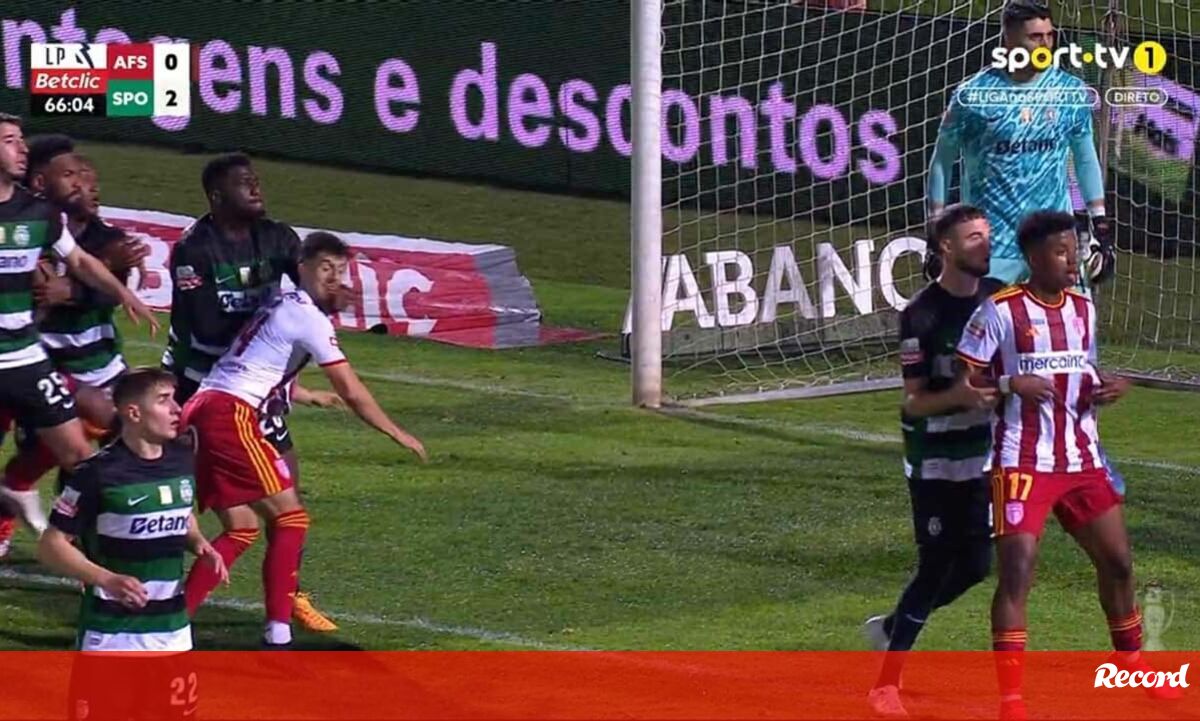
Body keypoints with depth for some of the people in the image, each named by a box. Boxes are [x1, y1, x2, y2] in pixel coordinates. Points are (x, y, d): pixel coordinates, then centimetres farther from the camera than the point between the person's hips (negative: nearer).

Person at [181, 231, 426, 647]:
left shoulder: (282, 306, 23)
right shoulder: (309, 317, -5)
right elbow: (352, 392, -5)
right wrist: (398, 435, 5)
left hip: (199, 413, 9)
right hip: (230, 415, -9)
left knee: (241, 529, 14)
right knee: (290, 518, -3)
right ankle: (277, 635, -8)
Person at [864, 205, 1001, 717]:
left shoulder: (998, 298, 2)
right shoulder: (921, 315, -15)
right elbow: (914, 402, -14)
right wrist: (959, 395, -31)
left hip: (982, 453, 6)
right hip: (935, 459, -6)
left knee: (975, 565, 6)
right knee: (936, 567, -7)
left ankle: (892, 628, 30)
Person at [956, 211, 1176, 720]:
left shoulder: (1083, 309, 11)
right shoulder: (1001, 311, -9)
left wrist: (1102, 390, 0)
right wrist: (1010, 385, -24)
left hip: (1082, 461, 6)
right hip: (1023, 464, -6)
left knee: (1117, 561, 11)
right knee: (1017, 569, -13)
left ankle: (1132, 665, 32)